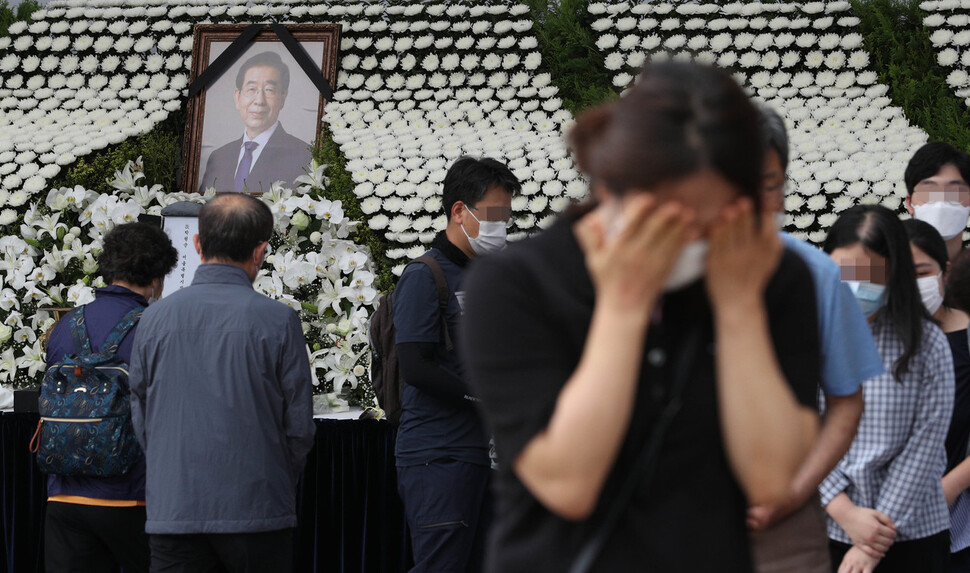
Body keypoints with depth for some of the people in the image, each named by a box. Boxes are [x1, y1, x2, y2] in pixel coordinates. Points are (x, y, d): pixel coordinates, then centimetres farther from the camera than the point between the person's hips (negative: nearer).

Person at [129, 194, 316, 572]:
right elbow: (299, 426, -2)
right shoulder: (277, 321, -5)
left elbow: (140, 421, 8)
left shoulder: (155, 319, 3)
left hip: (172, 512, 2)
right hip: (257, 512, -2)